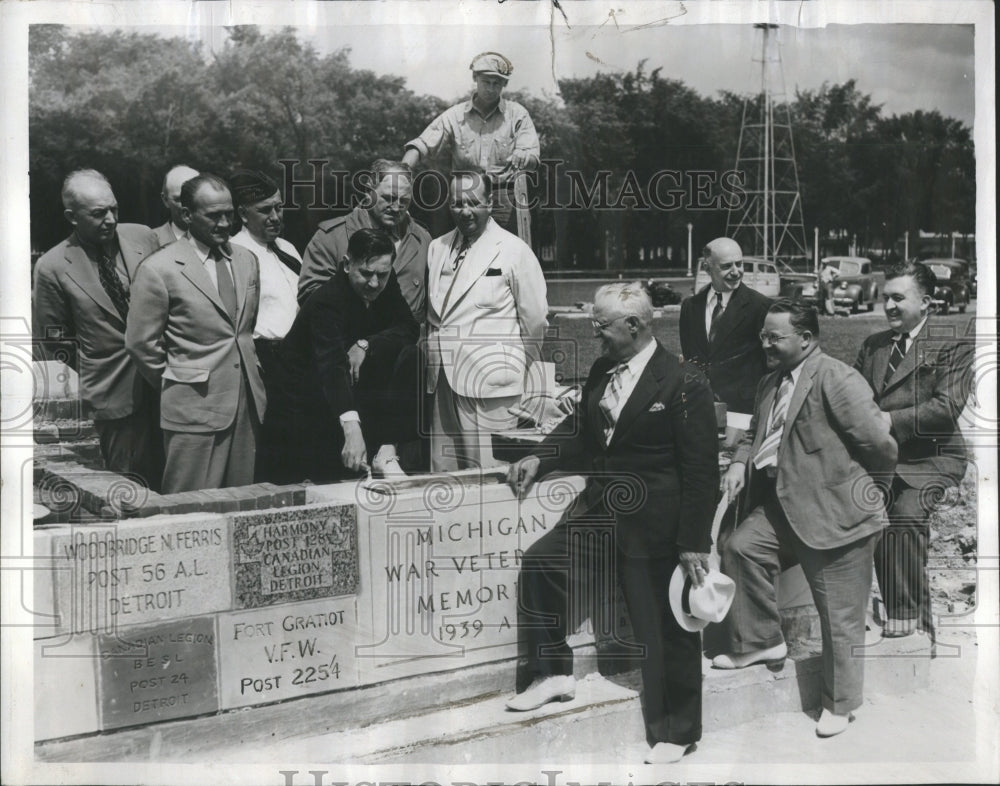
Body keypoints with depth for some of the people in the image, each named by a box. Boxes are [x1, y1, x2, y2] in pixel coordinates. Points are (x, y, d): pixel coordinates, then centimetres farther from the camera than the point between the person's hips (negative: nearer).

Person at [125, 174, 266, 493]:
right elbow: (141, 343, -4)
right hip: (195, 408, -5)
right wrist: (177, 385, 3)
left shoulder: (246, 260, 12)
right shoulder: (159, 269, -7)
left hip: (248, 405, 6)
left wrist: (249, 381, 14)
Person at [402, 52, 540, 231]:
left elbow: (533, 156, -3)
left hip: (506, 202, -1)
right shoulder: (455, 115, 9)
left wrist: (522, 157, -28)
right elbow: (423, 144, 2)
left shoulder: (517, 114, 7)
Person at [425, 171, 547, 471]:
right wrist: (432, 358, 15)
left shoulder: (514, 250, -3)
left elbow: (534, 317, 1)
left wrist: (519, 366, 10)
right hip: (443, 381, 5)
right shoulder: (437, 249, 13)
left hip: (489, 386, -5)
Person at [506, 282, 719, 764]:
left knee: (668, 633, 7)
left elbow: (701, 472, -14)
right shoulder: (600, 373, 5)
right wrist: (542, 461, -2)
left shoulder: (683, 384, -14)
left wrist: (694, 543, -15)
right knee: (538, 564, -12)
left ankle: (676, 733, 25)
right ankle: (553, 673, 5)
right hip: (599, 511, 6)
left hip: (652, 526, -6)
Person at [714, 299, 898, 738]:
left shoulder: (837, 379, -18)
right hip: (782, 506, 8)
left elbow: (880, 445, -18)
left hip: (834, 512, -8)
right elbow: (756, 433, 25)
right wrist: (740, 463, 4)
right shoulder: (771, 383, 11)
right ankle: (760, 642, 18)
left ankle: (840, 704, 21)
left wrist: (865, 486, -1)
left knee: (840, 617, 3)